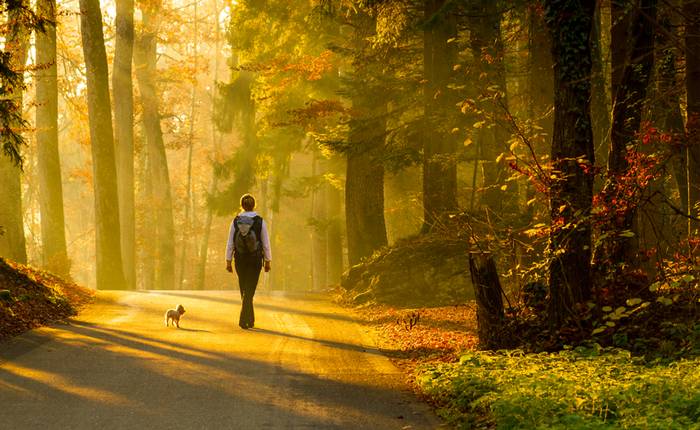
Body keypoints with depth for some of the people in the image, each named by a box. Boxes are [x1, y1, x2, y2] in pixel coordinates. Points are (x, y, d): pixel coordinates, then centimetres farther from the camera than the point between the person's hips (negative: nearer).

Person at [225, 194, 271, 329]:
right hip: (255, 259, -2)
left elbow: (230, 243, -3)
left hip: (240, 260, 2)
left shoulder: (235, 221, -3)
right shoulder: (260, 222, -6)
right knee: (249, 291, -2)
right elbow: (266, 243, -3)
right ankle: (243, 320, -16)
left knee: (245, 290, 15)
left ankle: (250, 320, 24)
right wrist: (268, 261, 5)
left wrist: (228, 261, 3)